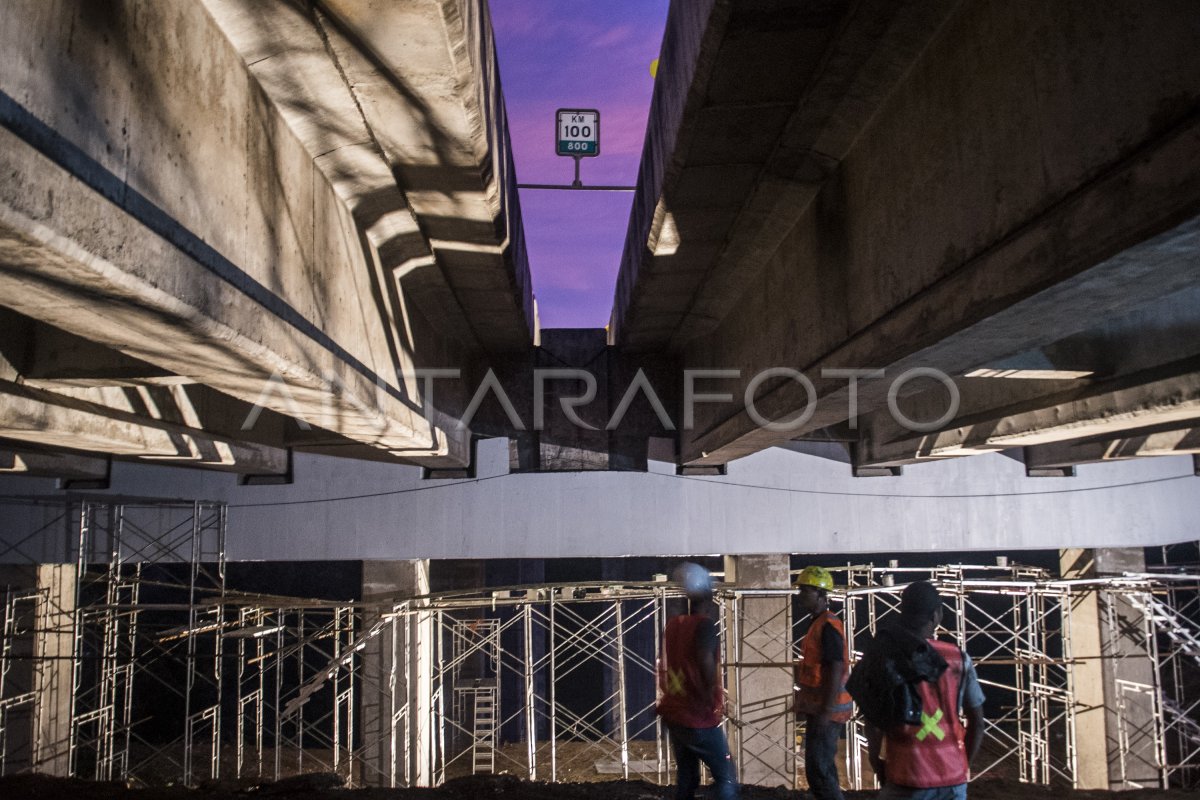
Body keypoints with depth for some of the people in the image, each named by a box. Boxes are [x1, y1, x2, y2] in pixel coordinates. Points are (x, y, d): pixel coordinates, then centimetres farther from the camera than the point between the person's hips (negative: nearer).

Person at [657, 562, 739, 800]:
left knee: (686, 777, 16)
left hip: (673, 715, 7)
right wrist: (711, 694, -20)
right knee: (726, 779, 1)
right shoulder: (704, 624, -14)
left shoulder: (673, 624, 8)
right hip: (699, 719, -7)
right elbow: (705, 657, -31)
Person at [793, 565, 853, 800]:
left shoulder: (827, 626, -18)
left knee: (818, 770, -9)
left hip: (826, 710, -10)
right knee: (823, 767, 16)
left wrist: (825, 711, -24)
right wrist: (810, 706, 23)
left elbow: (835, 671, -23)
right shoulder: (819, 623, 13)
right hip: (819, 707, 10)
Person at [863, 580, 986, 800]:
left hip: (908, 777, -3)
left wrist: (875, 761, 6)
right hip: (954, 777, 3)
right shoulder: (959, 658, 0)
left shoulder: (881, 658, -9)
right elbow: (977, 722, 4)